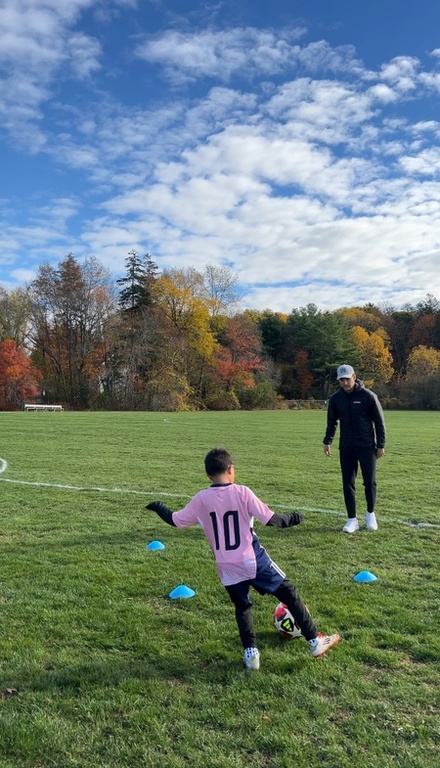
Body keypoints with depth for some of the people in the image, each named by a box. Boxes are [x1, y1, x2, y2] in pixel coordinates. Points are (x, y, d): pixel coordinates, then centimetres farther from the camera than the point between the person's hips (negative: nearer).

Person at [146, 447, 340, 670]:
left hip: (227, 568, 3)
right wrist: (292, 519, 7)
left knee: (242, 607, 25)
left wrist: (158, 507, 24)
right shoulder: (242, 493, -11)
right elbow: (270, 519, -10)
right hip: (254, 561, -2)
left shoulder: (201, 499, -4)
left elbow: (175, 520, 6)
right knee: (289, 593, 13)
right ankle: (315, 641, 18)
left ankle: (250, 653, 18)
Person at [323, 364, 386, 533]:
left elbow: (379, 421, -4)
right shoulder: (336, 398, 2)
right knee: (348, 483, 2)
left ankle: (370, 514, 24)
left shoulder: (368, 396, -8)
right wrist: (327, 441, 4)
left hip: (367, 446, -3)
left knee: (370, 481, 0)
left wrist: (381, 444, -5)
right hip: (346, 448, 3)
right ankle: (352, 520, 11)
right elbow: (331, 422, 12)